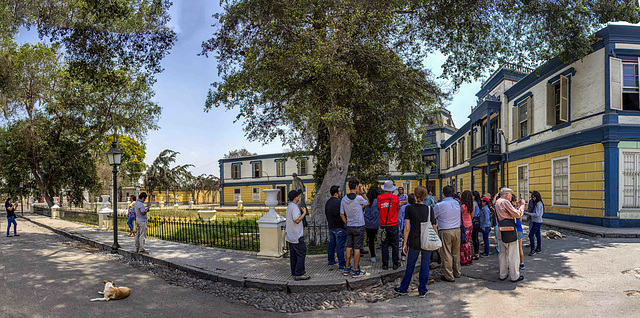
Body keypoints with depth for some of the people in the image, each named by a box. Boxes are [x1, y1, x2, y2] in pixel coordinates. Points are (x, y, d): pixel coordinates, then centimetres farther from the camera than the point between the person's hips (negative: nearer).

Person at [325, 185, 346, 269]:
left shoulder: (328, 202, 9)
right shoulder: (338, 202, -20)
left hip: (331, 227, 9)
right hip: (339, 227, -9)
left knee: (331, 244, 18)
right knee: (340, 246, -4)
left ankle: (331, 261, 28)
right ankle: (342, 264, 0)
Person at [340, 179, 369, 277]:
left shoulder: (344, 199, 1)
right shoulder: (358, 198, -16)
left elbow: (342, 214, 8)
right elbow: (367, 203, 4)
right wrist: (363, 192, 5)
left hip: (349, 227, 6)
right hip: (358, 226, -6)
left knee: (349, 247, 14)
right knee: (357, 248, 0)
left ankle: (347, 268, 20)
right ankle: (356, 270, 6)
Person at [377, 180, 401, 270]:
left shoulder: (379, 197, -3)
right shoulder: (395, 197, -7)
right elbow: (398, 209, 8)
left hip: (383, 225, 2)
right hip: (393, 225, -1)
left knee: (385, 245, 8)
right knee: (395, 244, 8)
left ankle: (385, 264, 11)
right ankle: (395, 264, 13)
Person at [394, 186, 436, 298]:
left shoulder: (409, 208, -8)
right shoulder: (429, 209, -4)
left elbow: (407, 228, -8)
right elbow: (434, 228, 0)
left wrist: (405, 243, -1)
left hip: (414, 242, 0)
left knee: (410, 265, 12)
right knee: (425, 266, 11)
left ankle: (403, 289, 24)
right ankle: (422, 291, 19)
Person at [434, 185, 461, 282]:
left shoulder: (439, 205, -12)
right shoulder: (457, 203, 3)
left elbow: (433, 217, 0)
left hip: (445, 232, -5)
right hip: (457, 230, 5)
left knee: (446, 254, 3)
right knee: (456, 253, 18)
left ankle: (449, 276, 9)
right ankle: (457, 273, 30)